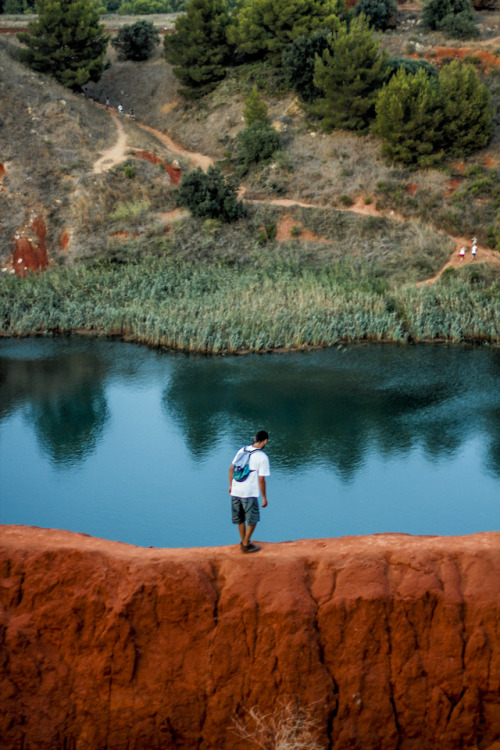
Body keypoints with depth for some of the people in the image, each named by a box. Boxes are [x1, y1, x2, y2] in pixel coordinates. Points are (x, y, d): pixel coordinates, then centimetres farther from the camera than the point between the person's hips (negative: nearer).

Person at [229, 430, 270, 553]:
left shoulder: (242, 450, 6)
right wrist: (264, 497, -4)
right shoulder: (263, 457, -12)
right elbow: (261, 479, -13)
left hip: (235, 491, 6)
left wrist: (231, 485, 21)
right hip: (249, 493, -6)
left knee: (240, 519, 19)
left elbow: (231, 469, 11)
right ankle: (246, 545, 14)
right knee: (252, 520, 10)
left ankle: (244, 542, 32)